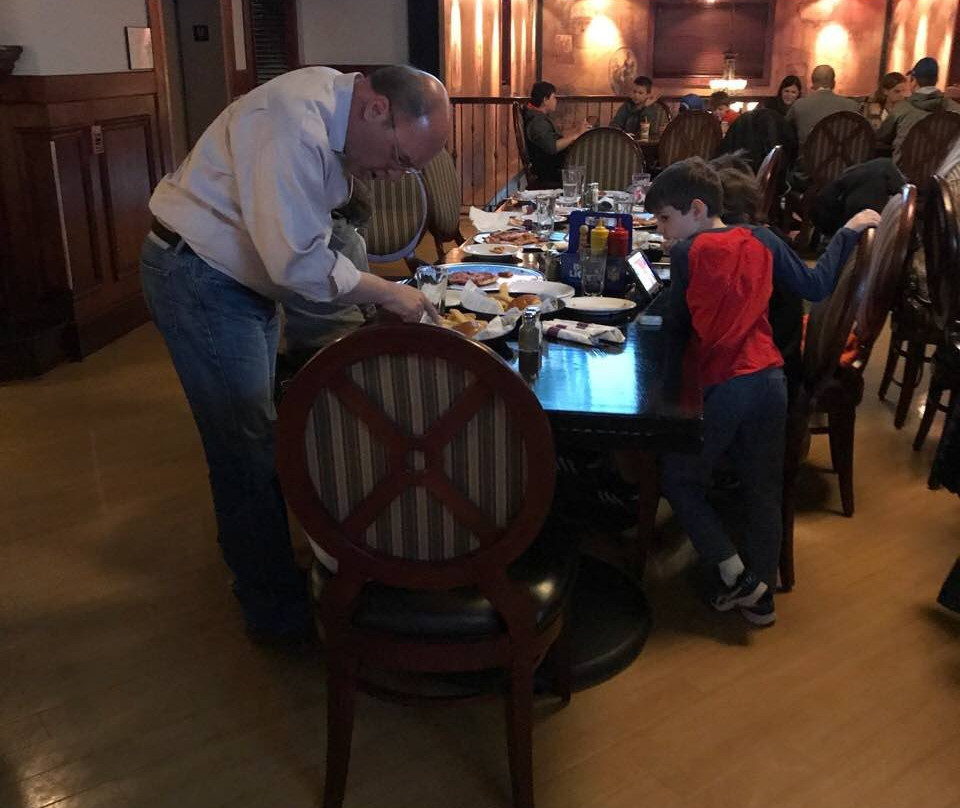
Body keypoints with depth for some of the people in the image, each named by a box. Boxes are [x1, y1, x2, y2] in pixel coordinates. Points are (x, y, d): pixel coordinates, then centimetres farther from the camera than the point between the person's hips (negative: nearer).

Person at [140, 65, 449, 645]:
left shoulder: (334, 103, 1)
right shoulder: (294, 125, -31)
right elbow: (301, 264, -31)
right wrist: (391, 294, -21)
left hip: (247, 278, 10)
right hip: (199, 280, -10)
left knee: (254, 438, 18)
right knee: (249, 449, -4)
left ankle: (261, 569, 35)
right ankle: (277, 612, 11)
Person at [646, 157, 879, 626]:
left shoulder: (687, 252, -5)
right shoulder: (761, 240, 7)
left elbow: (677, 328, 0)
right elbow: (816, 287, 12)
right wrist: (849, 232, 24)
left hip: (721, 388, -5)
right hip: (770, 378, 5)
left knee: (679, 480, 13)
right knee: (764, 491, 15)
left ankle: (733, 572, 6)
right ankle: (760, 595, 21)